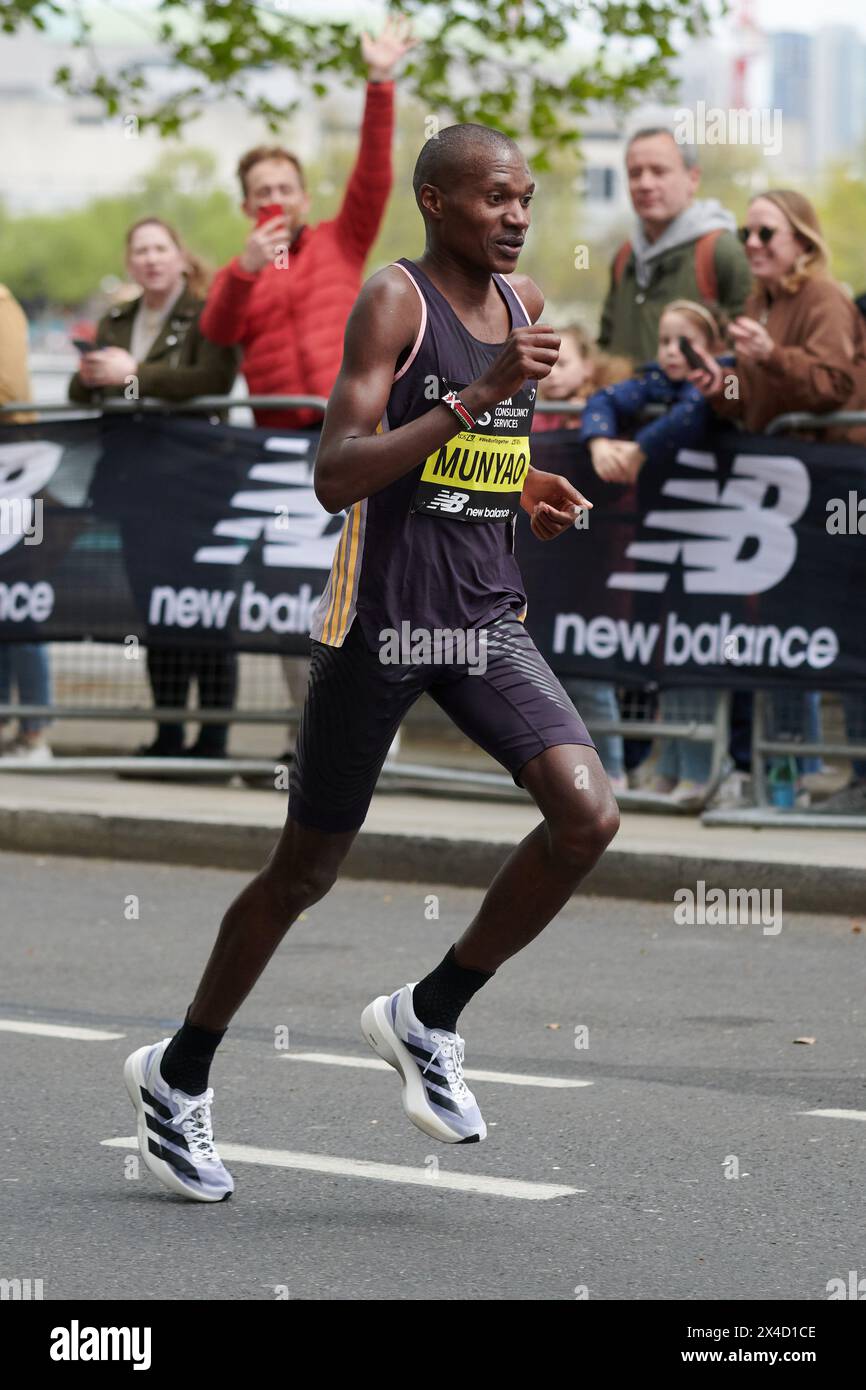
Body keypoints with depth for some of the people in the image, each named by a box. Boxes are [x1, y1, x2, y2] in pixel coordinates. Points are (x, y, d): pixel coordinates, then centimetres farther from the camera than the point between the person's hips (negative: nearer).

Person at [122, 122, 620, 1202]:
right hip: (378, 620, -6)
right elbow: (336, 474, -24)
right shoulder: (394, 300, -12)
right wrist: (477, 397, -30)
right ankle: (177, 1076, 26)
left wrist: (526, 491, 9)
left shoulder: (523, 304, 11)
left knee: (588, 817, -16)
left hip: (485, 618, 6)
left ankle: (428, 1018, 4)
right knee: (307, 868, 6)